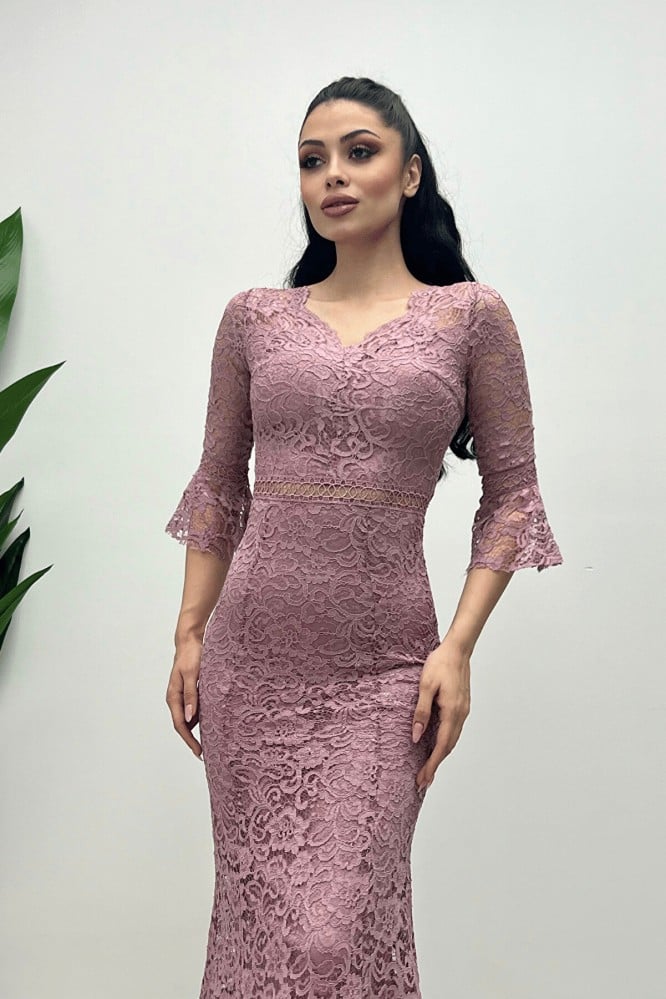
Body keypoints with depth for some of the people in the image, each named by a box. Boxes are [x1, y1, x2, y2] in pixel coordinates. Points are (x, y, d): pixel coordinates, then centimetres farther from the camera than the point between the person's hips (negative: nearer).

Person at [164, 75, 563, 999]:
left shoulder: (471, 316, 1)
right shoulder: (254, 318, 7)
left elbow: (510, 493, 2)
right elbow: (218, 488, 12)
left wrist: (458, 647, -7)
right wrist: (189, 635, 7)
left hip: (383, 668, -2)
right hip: (251, 656, 3)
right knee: (257, 912, 9)